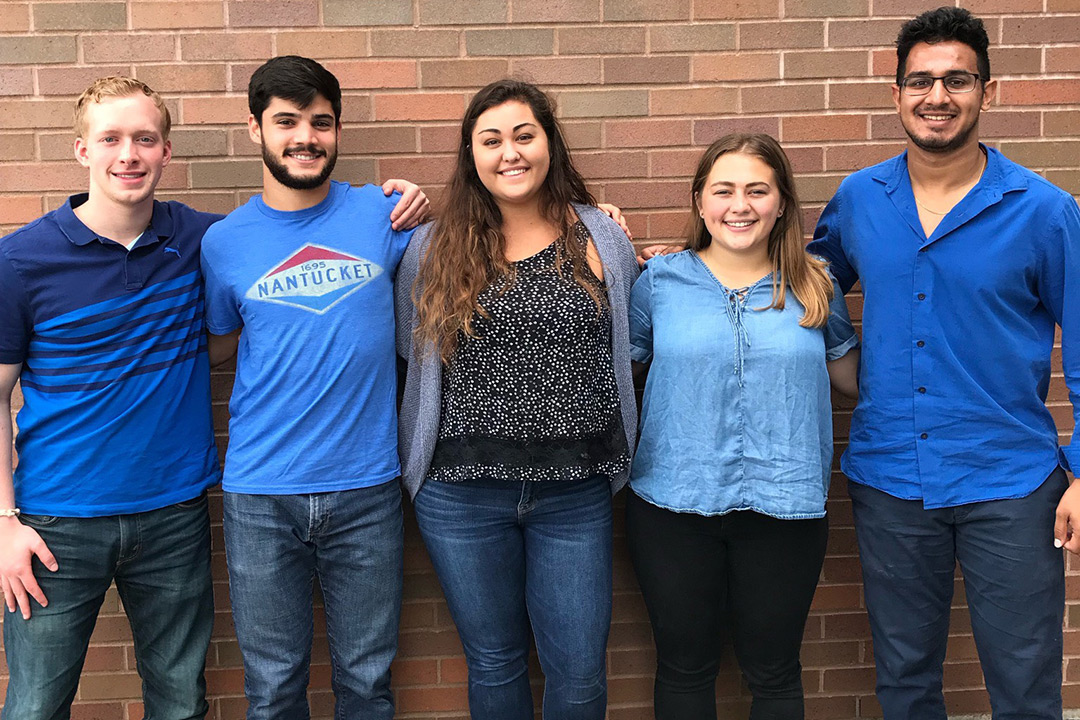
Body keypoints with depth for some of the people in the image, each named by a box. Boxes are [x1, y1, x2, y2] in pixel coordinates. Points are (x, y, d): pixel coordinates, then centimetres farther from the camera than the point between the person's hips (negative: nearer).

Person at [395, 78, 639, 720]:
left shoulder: (601, 239, 2)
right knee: (494, 662, 16)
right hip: (463, 493, 0)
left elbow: (628, 346, 13)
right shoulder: (434, 247, 2)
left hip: (575, 492, 0)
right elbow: (408, 348, 12)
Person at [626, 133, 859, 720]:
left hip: (784, 506, 1)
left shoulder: (814, 287, 3)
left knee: (774, 672, 16)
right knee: (683, 667, 16)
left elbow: (857, 378, 12)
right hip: (674, 506, 0)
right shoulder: (660, 280, 0)